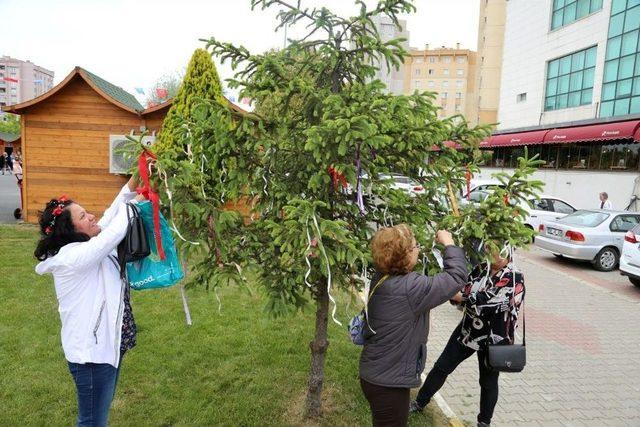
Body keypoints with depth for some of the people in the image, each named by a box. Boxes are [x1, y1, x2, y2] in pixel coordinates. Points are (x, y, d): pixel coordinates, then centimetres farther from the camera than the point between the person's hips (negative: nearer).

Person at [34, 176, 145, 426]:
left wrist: (130, 188, -5)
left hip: (106, 343, 10)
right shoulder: (72, 256, -23)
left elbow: (108, 221, 7)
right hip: (91, 351, -9)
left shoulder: (83, 246, 4)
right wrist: (132, 204, -15)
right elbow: (115, 233, -30)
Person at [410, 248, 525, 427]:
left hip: (493, 339, -5)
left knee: (488, 382, 16)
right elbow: (463, 292, 2)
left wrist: (460, 296, -25)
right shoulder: (481, 268, -2)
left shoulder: (515, 278, -18)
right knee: (441, 366, 12)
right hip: (468, 330, 5)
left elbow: (489, 302, -28)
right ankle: (419, 403, 30)